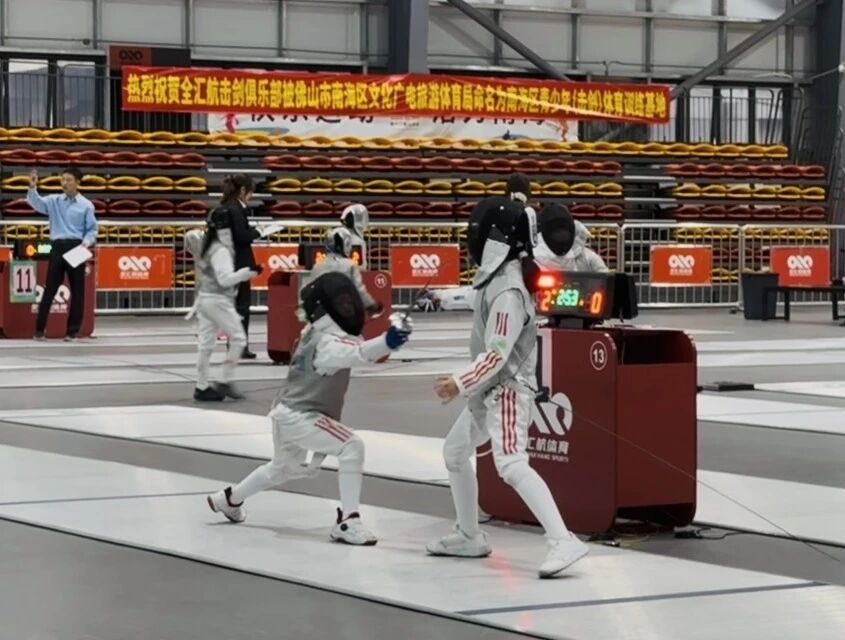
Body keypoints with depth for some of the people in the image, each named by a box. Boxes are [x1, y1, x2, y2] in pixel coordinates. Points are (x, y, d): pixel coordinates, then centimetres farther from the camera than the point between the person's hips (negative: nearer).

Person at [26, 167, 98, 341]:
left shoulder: (86, 205, 3)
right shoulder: (54, 201, 8)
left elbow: (91, 230, 4)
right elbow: (36, 203, -8)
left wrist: (86, 242, -14)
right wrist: (32, 187, -25)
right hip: (58, 247, 1)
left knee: (77, 290, 2)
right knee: (50, 288, 0)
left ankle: (72, 330, 9)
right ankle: (39, 329, 3)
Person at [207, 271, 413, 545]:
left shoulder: (316, 332, 4)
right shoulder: (327, 342, -26)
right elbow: (357, 353, -48)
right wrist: (388, 340, -66)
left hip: (291, 414, 10)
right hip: (298, 416, -10)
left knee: (283, 468, 34)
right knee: (351, 447, -26)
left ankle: (229, 498, 55)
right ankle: (347, 521, -26)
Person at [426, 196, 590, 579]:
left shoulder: (507, 291, -23)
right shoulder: (498, 275, 5)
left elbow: (497, 354, -27)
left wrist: (460, 383, -30)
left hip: (507, 389, -11)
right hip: (489, 389, 11)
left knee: (512, 466, -26)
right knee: (454, 453, 22)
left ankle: (563, 542, -34)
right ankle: (469, 537, 33)